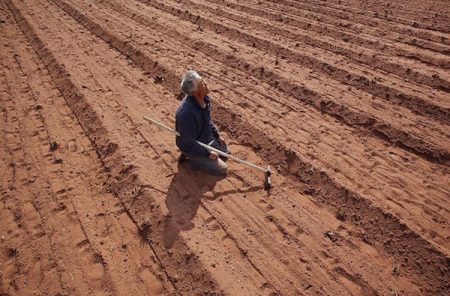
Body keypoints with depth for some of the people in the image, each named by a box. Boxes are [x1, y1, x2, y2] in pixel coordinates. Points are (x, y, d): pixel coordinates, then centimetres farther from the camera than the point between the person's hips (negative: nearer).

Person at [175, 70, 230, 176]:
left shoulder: (204, 98, -13)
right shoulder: (187, 113, -40)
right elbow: (189, 143, -30)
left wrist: (217, 135, 9)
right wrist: (207, 154, -20)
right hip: (192, 146, -8)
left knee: (225, 152, 22)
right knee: (222, 169, -4)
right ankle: (194, 160, 8)